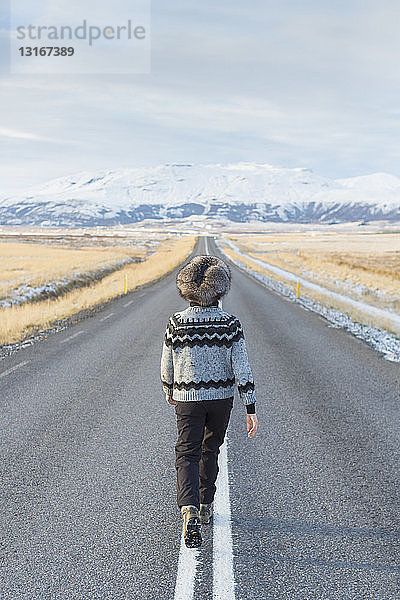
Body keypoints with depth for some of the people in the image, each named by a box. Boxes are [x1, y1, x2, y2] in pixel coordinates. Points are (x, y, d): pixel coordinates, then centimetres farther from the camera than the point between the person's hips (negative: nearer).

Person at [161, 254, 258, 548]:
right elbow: (242, 369, -11)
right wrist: (251, 409, -6)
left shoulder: (177, 323, -9)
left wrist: (169, 392, 20)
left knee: (187, 455, 3)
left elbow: (167, 366, 0)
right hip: (221, 397, 1)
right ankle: (206, 506, 35)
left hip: (187, 399, -1)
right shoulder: (230, 324, -11)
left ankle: (190, 510, -20)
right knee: (210, 450, 21)